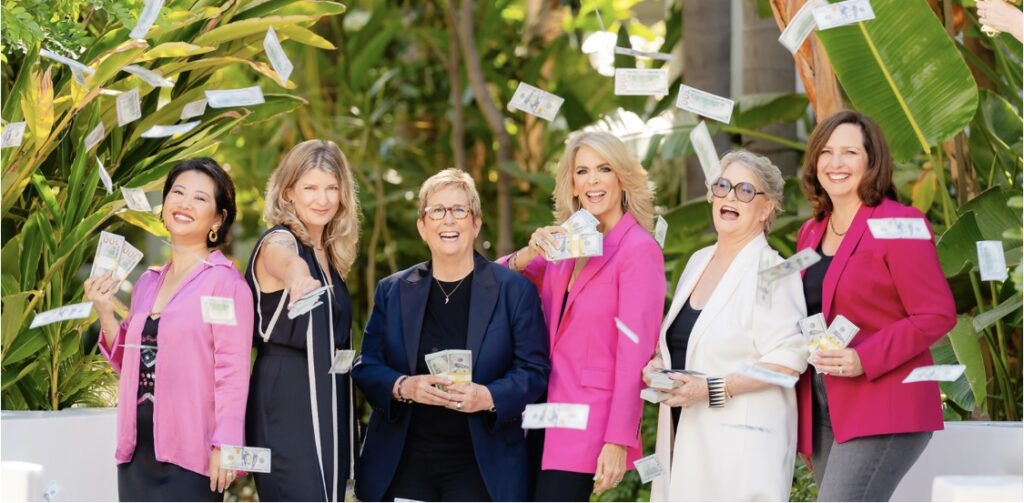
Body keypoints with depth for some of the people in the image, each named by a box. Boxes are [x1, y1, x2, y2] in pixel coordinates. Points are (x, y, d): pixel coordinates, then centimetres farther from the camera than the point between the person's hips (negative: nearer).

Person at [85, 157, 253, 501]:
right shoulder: (148, 282, 15)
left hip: (190, 452, -6)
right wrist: (105, 313, 6)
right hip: (139, 448, 6)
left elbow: (232, 369, -12)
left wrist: (225, 445, -18)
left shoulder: (223, 280, -6)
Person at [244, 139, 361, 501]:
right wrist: (297, 273, -61)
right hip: (287, 413, -9)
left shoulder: (329, 255, 15)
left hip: (326, 413, 9)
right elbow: (286, 261, -38)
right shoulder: (278, 242, -10)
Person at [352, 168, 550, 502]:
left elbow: (534, 370, 0)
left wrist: (489, 397, -19)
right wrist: (402, 387, -14)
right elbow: (366, 367, 8)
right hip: (403, 463, 3)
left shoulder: (514, 290, 4)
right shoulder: (392, 291, 12)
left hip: (480, 467, -2)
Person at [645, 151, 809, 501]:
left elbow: (788, 360, -15)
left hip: (742, 443, -7)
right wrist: (657, 364, 6)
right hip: (687, 437, 7)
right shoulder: (698, 262, 16)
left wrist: (713, 389, -20)